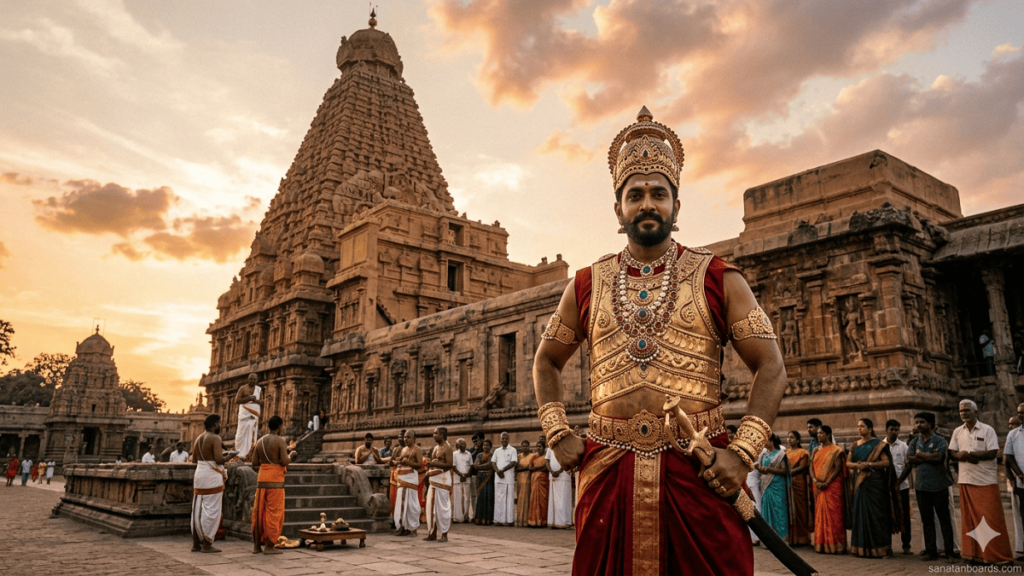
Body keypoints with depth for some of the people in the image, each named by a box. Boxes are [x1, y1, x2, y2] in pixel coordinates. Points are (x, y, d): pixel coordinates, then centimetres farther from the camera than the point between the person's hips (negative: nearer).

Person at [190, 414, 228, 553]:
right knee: (211, 510, -3)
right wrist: (228, 456, -2)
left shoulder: (199, 438, 12)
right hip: (212, 476, -8)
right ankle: (207, 544, 0)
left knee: (198, 510, 12)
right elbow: (219, 459, -21)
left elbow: (194, 459, 17)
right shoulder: (215, 438, -13)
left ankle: (196, 543, 17)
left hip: (199, 474, 9)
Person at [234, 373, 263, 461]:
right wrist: (248, 398, -16)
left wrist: (255, 400, -9)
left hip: (254, 416, 3)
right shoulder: (243, 388, 2)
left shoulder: (259, 389, 12)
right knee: (242, 434, -5)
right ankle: (239, 453, 4)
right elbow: (237, 400, -6)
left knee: (252, 436, -1)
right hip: (244, 415, -3)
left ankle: (248, 454, 0)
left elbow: (262, 402, 10)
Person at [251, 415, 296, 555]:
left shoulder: (260, 441, 9)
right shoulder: (280, 441, -8)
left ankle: (257, 545, 17)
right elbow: (285, 462, -15)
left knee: (259, 512, 11)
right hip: (275, 480, -6)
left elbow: (254, 463, 8)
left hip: (261, 479, 6)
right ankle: (269, 546, 1)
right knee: (273, 513, 0)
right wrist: (291, 455, 4)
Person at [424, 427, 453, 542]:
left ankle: (444, 534, 1)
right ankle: (433, 533, 14)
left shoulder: (447, 447, -7)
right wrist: (429, 467, 7)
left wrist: (434, 464, -21)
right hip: (433, 479, 8)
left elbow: (450, 464, -17)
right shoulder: (436, 448, 18)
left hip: (443, 479, -8)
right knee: (432, 506, 8)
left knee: (442, 507, -5)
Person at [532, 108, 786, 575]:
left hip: (700, 470, -1)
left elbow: (771, 367, 1)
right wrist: (558, 434, 6)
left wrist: (743, 452, -10)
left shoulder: (718, 280, 3)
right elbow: (546, 363, 19)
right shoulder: (586, 286, 8)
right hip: (607, 473, 2)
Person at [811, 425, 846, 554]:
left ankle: (835, 544, 1)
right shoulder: (816, 450, 15)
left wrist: (827, 483, -19)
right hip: (818, 487, 5)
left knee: (833, 514, -4)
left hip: (832, 486, -5)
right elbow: (811, 467, 8)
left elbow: (838, 468, -10)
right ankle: (822, 544, 10)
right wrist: (815, 481, -10)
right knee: (820, 514, 5)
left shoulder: (836, 450, -1)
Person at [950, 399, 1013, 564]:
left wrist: (968, 454, -14)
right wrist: (964, 457, -13)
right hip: (966, 480, 4)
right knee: (970, 517, 5)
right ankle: (974, 552, 11)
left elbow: (992, 453, -12)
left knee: (991, 517, -4)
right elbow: (952, 454, 7)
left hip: (987, 480, -4)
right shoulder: (957, 432, 10)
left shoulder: (987, 430, -2)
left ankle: (997, 555, 4)